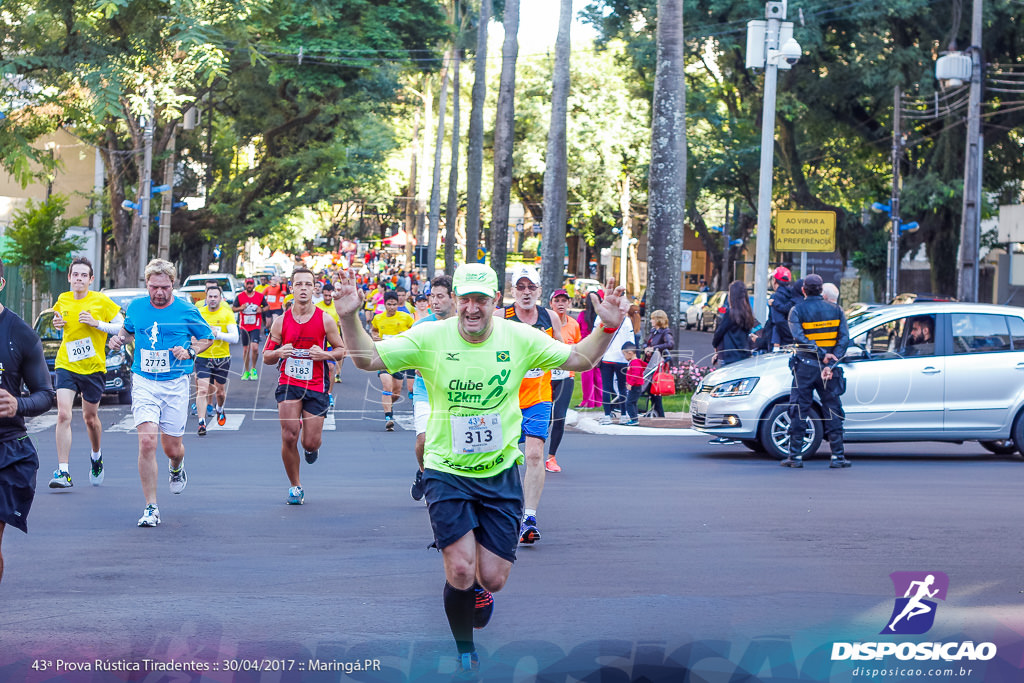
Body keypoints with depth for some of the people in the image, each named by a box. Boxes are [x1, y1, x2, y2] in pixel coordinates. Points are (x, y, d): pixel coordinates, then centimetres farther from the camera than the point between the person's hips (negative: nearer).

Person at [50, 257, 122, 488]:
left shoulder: (101, 301, -7)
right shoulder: (62, 300, 3)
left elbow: (122, 326, -5)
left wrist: (97, 323, -18)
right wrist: (57, 323, 1)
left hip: (93, 367, -1)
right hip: (66, 365, 1)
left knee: (90, 417, 12)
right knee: (63, 415, -15)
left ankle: (96, 456, 43)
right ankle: (63, 472, -16)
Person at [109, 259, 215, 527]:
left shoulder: (186, 311, -4)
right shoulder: (136, 307, 3)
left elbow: (207, 338, 9)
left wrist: (190, 351, -9)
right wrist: (120, 339, 1)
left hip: (175, 384, -1)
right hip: (144, 383, 1)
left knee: (172, 448, 5)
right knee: (147, 442, -16)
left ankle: (176, 468, 47)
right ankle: (151, 508, -9)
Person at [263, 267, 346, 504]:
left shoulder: (325, 320, -2)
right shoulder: (281, 322, 0)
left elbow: (341, 349, 8)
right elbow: (266, 356, 8)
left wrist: (326, 354, -13)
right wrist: (279, 353, -15)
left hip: (316, 387, 0)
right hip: (288, 384, 0)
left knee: (311, 443, -1)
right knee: (289, 437, -13)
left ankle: (311, 447, 40)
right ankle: (295, 487, 6)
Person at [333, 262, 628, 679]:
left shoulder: (519, 338, -6)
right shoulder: (430, 338, -11)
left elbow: (579, 359, 4)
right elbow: (369, 358, -9)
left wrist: (608, 327, -13)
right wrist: (350, 319, -26)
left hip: (500, 473, 2)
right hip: (447, 472, -2)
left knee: (493, 578, 0)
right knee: (461, 572, -11)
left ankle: (480, 589, 40)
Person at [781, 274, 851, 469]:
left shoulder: (797, 310, -4)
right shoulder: (835, 310, 5)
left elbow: (799, 336, -19)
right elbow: (844, 338, -6)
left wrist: (821, 353, -22)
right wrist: (832, 360, -14)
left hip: (805, 367, -2)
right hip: (829, 367, 2)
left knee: (799, 412, 4)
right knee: (832, 412, 7)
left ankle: (795, 456, 2)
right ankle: (837, 456, 5)